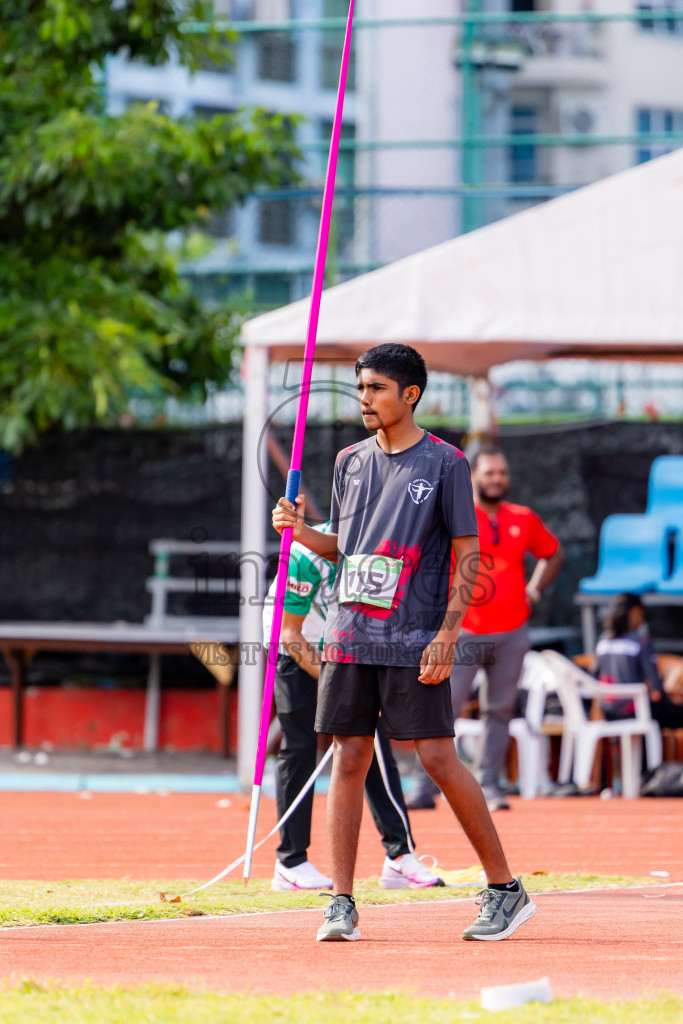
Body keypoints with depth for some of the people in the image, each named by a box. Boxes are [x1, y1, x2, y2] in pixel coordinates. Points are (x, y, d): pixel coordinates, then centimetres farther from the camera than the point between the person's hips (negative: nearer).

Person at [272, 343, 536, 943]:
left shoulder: (445, 463, -2)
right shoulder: (351, 462, 14)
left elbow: (467, 552, -4)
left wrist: (447, 633, -12)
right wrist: (303, 532, 0)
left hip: (414, 641, -5)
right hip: (350, 636, 5)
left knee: (439, 758, -8)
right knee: (349, 761, 1)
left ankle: (506, 890, 3)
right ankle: (342, 906, 2)